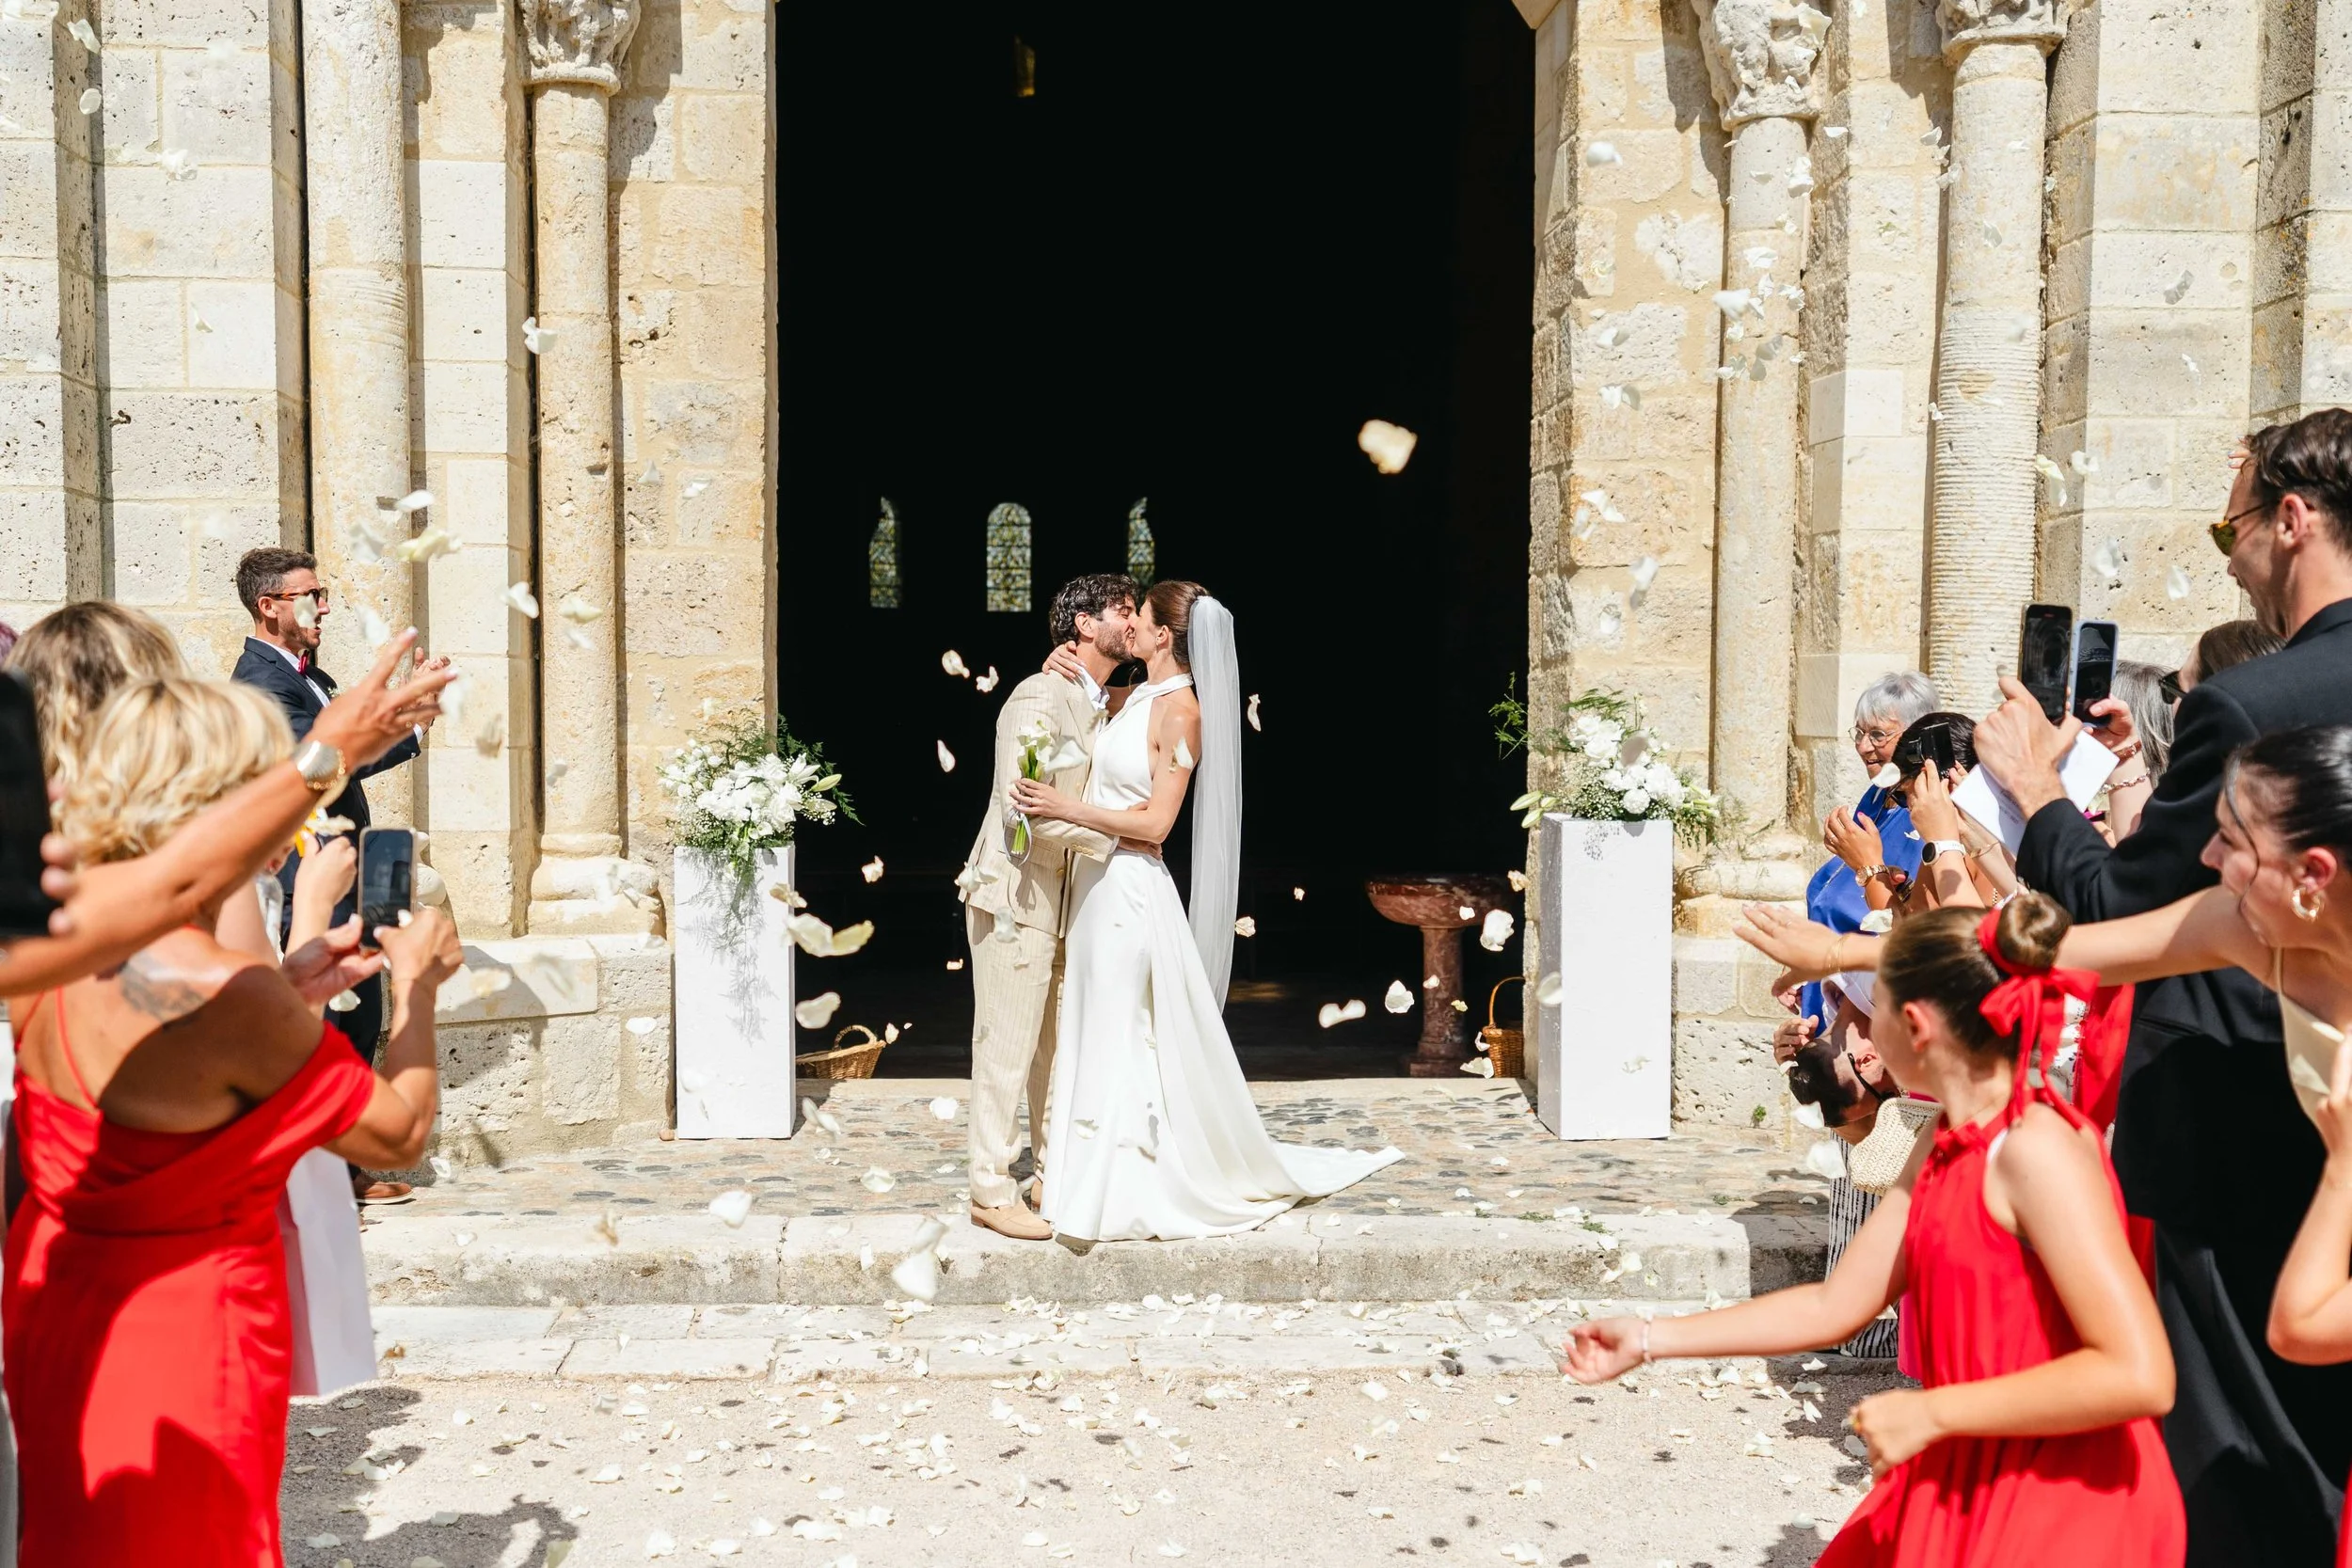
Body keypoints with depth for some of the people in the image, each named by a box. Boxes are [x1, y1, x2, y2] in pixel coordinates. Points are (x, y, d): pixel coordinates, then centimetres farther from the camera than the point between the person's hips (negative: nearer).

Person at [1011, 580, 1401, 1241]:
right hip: (1096, 883, 9)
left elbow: (1154, 822, -18)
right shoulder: (1136, 696, 10)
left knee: (1123, 1042, -1)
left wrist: (1065, 807, -23)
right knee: (1097, 1033, 13)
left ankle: (1126, 1199, 9)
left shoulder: (1181, 709, -13)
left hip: (1128, 888, -9)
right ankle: (1102, 1181, 24)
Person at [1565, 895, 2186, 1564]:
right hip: (1964, 1493, 8)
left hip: (2055, 1513, -8)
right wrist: (1648, 1339, 11)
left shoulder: (2037, 1149, -20)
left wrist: (1930, 1413, -21)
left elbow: (2139, 1375, -27)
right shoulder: (1946, 1146, 7)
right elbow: (1833, 1306, 10)